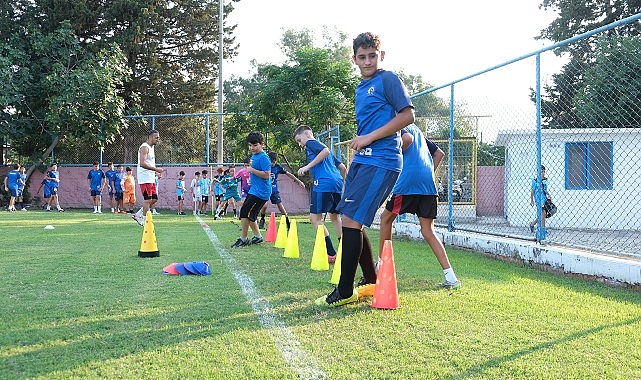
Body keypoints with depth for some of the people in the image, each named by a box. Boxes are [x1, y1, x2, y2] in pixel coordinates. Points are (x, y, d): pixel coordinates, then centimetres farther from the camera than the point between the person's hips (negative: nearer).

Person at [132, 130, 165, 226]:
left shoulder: (152, 147, 18)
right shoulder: (144, 147, -13)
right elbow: (142, 163, -25)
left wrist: (156, 173, 14)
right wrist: (156, 169, -25)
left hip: (151, 178, 10)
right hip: (145, 178, -10)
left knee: (154, 199, 9)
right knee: (148, 199, -7)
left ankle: (138, 215, 16)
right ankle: (144, 220, 1)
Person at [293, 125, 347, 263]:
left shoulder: (311, 143, 7)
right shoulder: (321, 145, 31)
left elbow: (326, 151, -15)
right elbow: (342, 167, 29)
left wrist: (307, 167, -14)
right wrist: (345, 183, 38)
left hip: (323, 183, -9)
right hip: (337, 183, 9)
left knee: (315, 217, -4)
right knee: (335, 217, 19)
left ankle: (331, 254, -11)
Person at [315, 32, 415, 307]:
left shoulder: (388, 80, -5)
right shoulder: (360, 89, 20)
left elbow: (408, 115, -12)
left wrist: (369, 138, -14)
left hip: (382, 162, -9)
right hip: (361, 160, 9)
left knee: (351, 220, -12)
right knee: (351, 222, 9)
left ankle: (345, 292, -2)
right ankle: (372, 283, 21)